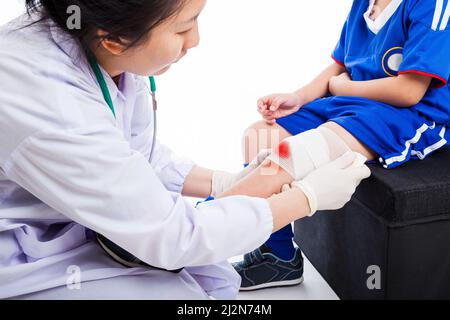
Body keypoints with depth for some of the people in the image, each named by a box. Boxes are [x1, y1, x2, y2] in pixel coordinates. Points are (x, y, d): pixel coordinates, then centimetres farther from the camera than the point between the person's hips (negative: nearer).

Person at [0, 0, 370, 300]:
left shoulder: (114, 53, -13)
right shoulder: (48, 107, -37)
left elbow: (140, 157, 5)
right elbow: (171, 235, -28)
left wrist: (225, 183, -6)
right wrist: (308, 196, -19)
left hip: (87, 226, 7)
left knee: (218, 279, 4)